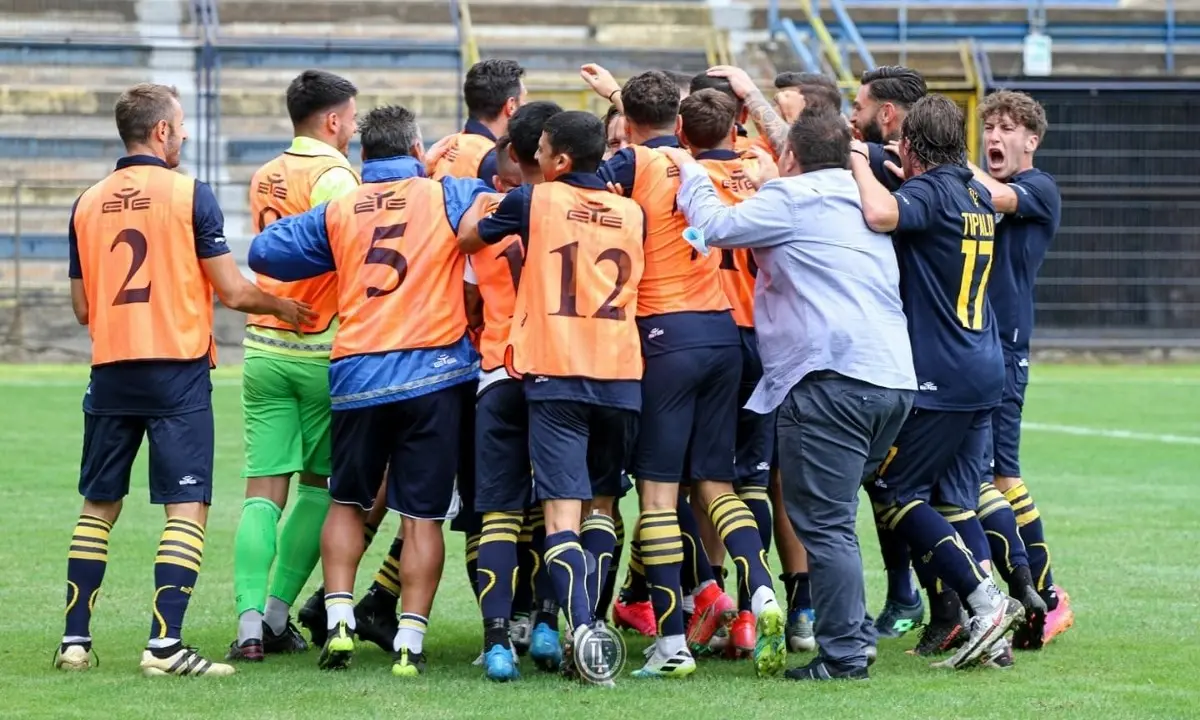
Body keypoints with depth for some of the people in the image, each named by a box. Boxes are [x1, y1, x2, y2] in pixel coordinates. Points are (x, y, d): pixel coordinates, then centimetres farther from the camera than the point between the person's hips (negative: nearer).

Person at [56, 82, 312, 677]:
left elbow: (82, 309, 13)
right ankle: (164, 644, -13)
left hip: (110, 373, 5)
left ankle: (74, 639, 12)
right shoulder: (189, 194, -5)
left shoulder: (88, 204, 8)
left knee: (98, 508, 14)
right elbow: (232, 292, -6)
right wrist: (283, 307, 12)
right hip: (178, 371, -5)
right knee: (186, 510, -4)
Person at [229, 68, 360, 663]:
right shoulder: (333, 175, -9)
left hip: (264, 347, 5)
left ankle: (250, 622, -11)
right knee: (320, 484, 10)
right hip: (324, 350, -5)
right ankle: (277, 614, 8)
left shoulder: (265, 179, 13)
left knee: (264, 488, 0)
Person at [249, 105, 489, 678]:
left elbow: (264, 251, 12)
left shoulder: (337, 213, 9)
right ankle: (409, 642, -4)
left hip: (355, 374, 2)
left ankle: (339, 620, 8)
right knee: (422, 516, 1)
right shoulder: (446, 196, 1)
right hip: (431, 373, -2)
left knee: (347, 502, 19)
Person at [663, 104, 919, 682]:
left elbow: (717, 226, -7)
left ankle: (843, 652, -7)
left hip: (832, 379, -9)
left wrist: (691, 175, 10)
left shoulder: (793, 198, -3)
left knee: (823, 522, -5)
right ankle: (853, 630, 18)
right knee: (835, 516, 18)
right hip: (895, 379, 9)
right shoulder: (863, 199, 22)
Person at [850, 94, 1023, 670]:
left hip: (939, 375, -8)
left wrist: (860, 164, -17)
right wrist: (893, 173, 26)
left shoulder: (931, 191, -13)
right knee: (955, 502, 10)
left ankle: (985, 602, -10)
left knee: (893, 493, -1)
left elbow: (882, 214, -34)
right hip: (985, 369, 8)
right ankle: (989, 631, 3)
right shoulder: (976, 196, 13)